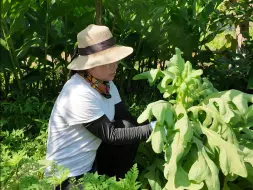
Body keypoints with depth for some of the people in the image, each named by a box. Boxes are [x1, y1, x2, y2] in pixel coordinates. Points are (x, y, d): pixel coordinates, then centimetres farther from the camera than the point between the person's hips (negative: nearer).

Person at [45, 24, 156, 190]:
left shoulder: (106, 85, 0)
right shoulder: (78, 95, -26)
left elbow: (128, 120, -3)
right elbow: (110, 135, -22)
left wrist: (155, 124, -18)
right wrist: (151, 129, -22)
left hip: (90, 161, 7)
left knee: (129, 128, -10)